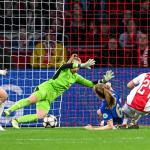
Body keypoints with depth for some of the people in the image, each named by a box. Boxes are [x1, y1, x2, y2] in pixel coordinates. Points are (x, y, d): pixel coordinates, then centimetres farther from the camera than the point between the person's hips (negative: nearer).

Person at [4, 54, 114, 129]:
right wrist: (82, 65, -30)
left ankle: (17, 120, -8)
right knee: (31, 100, -35)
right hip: (46, 88, -6)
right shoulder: (65, 69, -3)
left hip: (49, 98, 6)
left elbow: (91, 84, 19)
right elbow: (66, 65, -30)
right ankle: (9, 110, -27)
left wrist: (104, 80, 9)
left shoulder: (76, 77, 16)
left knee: (40, 116, -15)